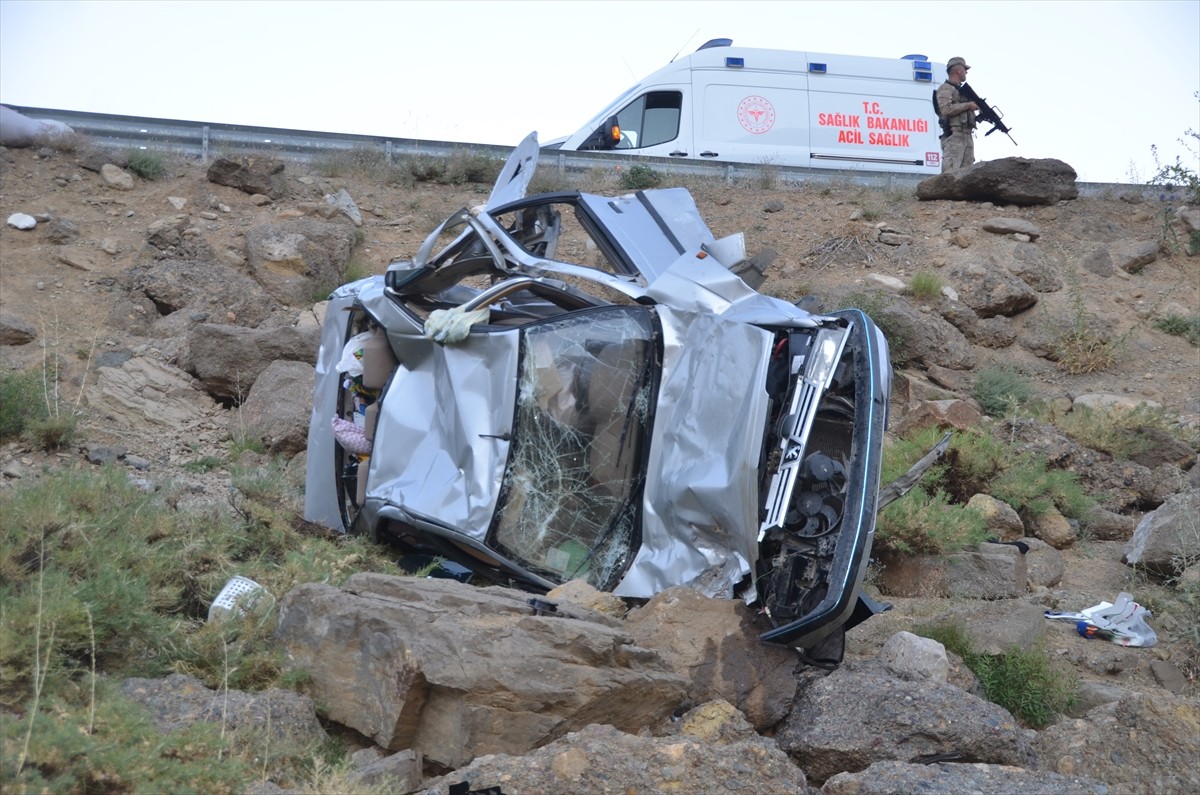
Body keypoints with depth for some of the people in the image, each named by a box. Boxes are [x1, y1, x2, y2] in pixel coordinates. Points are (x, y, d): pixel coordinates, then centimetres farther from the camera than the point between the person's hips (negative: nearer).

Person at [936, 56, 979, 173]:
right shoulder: (945, 88, -1)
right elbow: (946, 109, -16)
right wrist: (968, 105, -10)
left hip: (968, 136, 9)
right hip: (954, 136, -9)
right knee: (950, 174, -18)